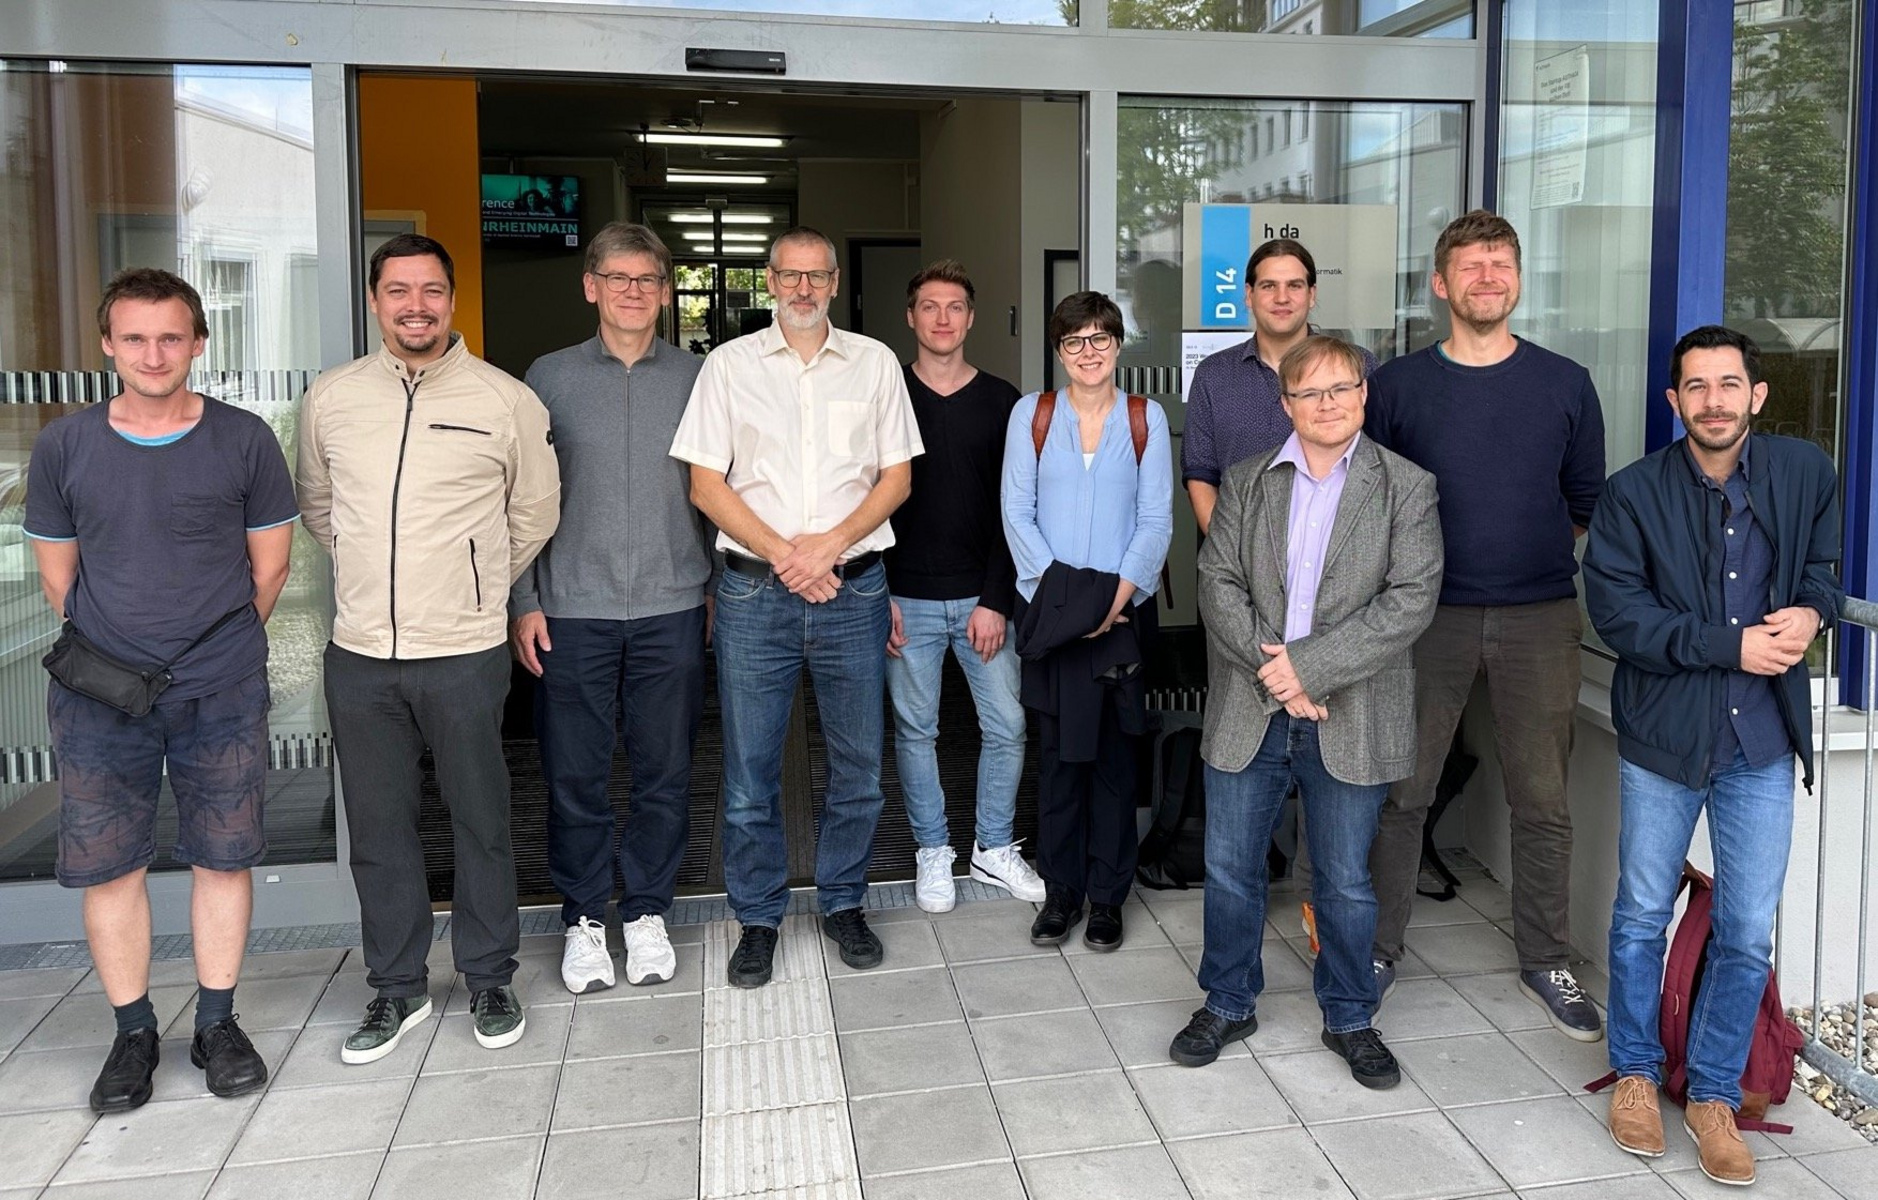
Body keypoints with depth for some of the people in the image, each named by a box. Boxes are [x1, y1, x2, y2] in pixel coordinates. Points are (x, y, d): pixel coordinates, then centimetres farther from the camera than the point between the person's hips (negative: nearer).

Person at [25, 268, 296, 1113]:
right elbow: (56, 574, 9)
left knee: (223, 856, 6)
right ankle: (133, 1033, 23)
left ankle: (216, 1024, 22)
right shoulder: (63, 447, 2)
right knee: (108, 865, 6)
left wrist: (220, 647, 5)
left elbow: (269, 565, 4)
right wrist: (108, 657, 4)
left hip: (221, 694, -1)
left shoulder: (243, 441, -2)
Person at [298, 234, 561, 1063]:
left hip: (465, 652, -2)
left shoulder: (507, 401, -4)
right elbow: (318, 509, 18)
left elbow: (535, 515, 7)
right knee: (378, 830, 12)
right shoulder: (330, 398, 4)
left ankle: (489, 979, 25)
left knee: (481, 822, 8)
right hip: (359, 653, 3)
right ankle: (396, 987, 27)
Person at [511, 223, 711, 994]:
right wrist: (524, 601, -1)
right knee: (575, 773, 5)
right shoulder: (548, 379, 4)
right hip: (572, 611, 0)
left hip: (671, 609, 1)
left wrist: (719, 589, 4)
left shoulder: (695, 379, 5)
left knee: (665, 770, 8)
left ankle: (647, 912, 25)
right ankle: (584, 918, 23)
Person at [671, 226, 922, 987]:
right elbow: (706, 483, 0)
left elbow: (897, 475, 5)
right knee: (750, 768, 4)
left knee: (858, 765, 8)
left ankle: (843, 904, 27)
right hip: (755, 590, -1)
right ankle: (758, 919, 20)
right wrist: (782, 554, -11)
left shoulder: (874, 362, 8)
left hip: (852, 588, 1)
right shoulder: (730, 364, 5)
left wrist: (831, 543, -10)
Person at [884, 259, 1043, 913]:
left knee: (1007, 724, 4)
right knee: (914, 728, 7)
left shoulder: (1001, 401, 3)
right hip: (908, 599, -1)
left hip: (982, 597, 1)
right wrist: (880, 595, -6)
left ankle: (994, 848, 22)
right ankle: (933, 852, 24)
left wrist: (996, 599, -6)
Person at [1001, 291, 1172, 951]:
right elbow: (1017, 512, 0)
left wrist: (1117, 596, -12)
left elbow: (1156, 519, 0)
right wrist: (1060, 587, -11)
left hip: (1123, 612, 0)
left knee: (1115, 754, 6)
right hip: (1052, 613, 0)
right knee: (1059, 752, 4)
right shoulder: (1031, 414, 5)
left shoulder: (1146, 419, 5)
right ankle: (1060, 890, 18)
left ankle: (1107, 895, 18)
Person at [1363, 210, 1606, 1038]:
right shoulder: (1397, 385, 2)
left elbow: (1589, 503, 13)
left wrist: (1540, 554, 6)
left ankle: (1545, 962, 24)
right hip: (1427, 615, -1)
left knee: (1542, 799, 8)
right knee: (1401, 791, 5)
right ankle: (1379, 947, 20)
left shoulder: (1565, 385, 5)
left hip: (1540, 618, 1)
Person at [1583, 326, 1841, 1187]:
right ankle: (1635, 1073, 31)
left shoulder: (1806, 474, 0)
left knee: (1748, 934, 7)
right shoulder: (1634, 494, -8)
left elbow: (1823, 567, 13)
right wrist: (1732, 645, -20)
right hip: (1663, 732, -2)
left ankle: (1714, 1093, 25)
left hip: (1764, 737, 2)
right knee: (1642, 916, 12)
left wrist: (1811, 611, -9)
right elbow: (1617, 610, -14)